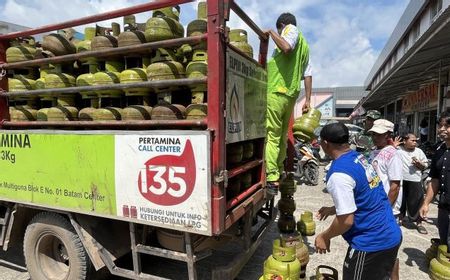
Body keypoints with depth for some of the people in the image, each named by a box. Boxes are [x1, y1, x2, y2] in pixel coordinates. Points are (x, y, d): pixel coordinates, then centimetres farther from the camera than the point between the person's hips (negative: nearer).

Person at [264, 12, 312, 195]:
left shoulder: (290, 29, 5)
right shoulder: (304, 45, 27)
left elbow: (287, 47, -18)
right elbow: (307, 74, 20)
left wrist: (271, 33, -3)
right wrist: (307, 100, 17)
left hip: (276, 91, -8)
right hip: (291, 94, 9)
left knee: (271, 135, -12)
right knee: (282, 136, 14)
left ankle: (272, 179, -15)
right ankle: (279, 172, 22)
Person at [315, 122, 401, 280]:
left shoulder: (338, 173, -24)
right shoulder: (361, 158, 3)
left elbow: (346, 220, -23)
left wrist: (325, 237, -7)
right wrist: (334, 209, 20)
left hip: (371, 244, -8)